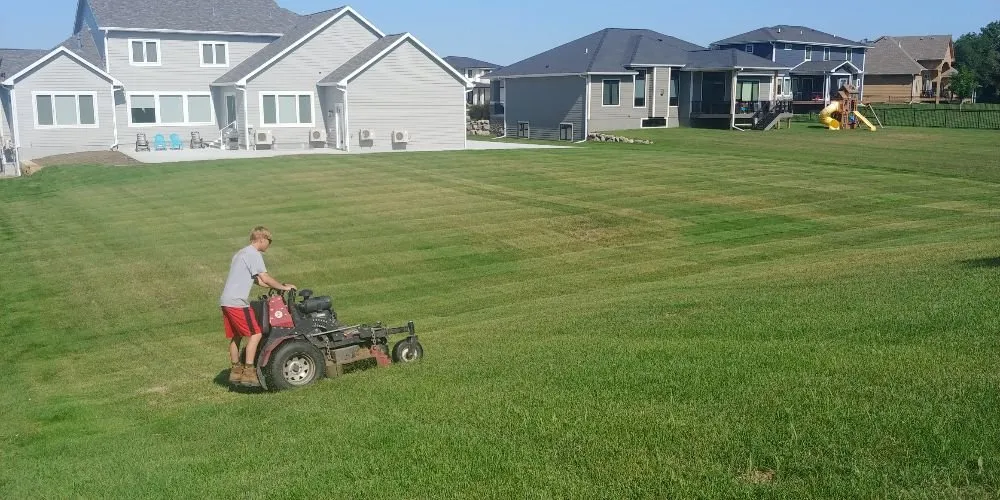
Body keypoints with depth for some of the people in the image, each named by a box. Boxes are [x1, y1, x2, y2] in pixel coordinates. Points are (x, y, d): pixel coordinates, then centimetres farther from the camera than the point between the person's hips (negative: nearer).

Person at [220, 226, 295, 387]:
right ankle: (248, 372, -9)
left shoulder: (241, 253, 24)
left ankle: (236, 371, 23)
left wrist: (279, 286, 22)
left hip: (226, 301, 10)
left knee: (236, 336, 17)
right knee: (255, 334, -7)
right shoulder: (254, 254, -9)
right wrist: (283, 287, -2)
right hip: (237, 302, -10)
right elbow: (264, 278, -14)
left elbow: (257, 280, 25)